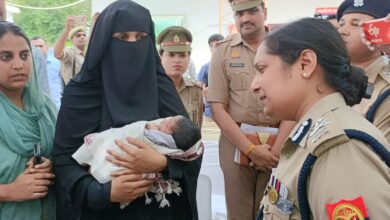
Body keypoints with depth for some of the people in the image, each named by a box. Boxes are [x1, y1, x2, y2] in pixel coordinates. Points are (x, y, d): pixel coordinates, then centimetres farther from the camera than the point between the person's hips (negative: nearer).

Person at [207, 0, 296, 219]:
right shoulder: (222, 51, 2)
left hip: (278, 144, 0)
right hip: (236, 141, 0)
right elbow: (218, 108, -3)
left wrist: (277, 148, -11)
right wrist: (250, 149, -10)